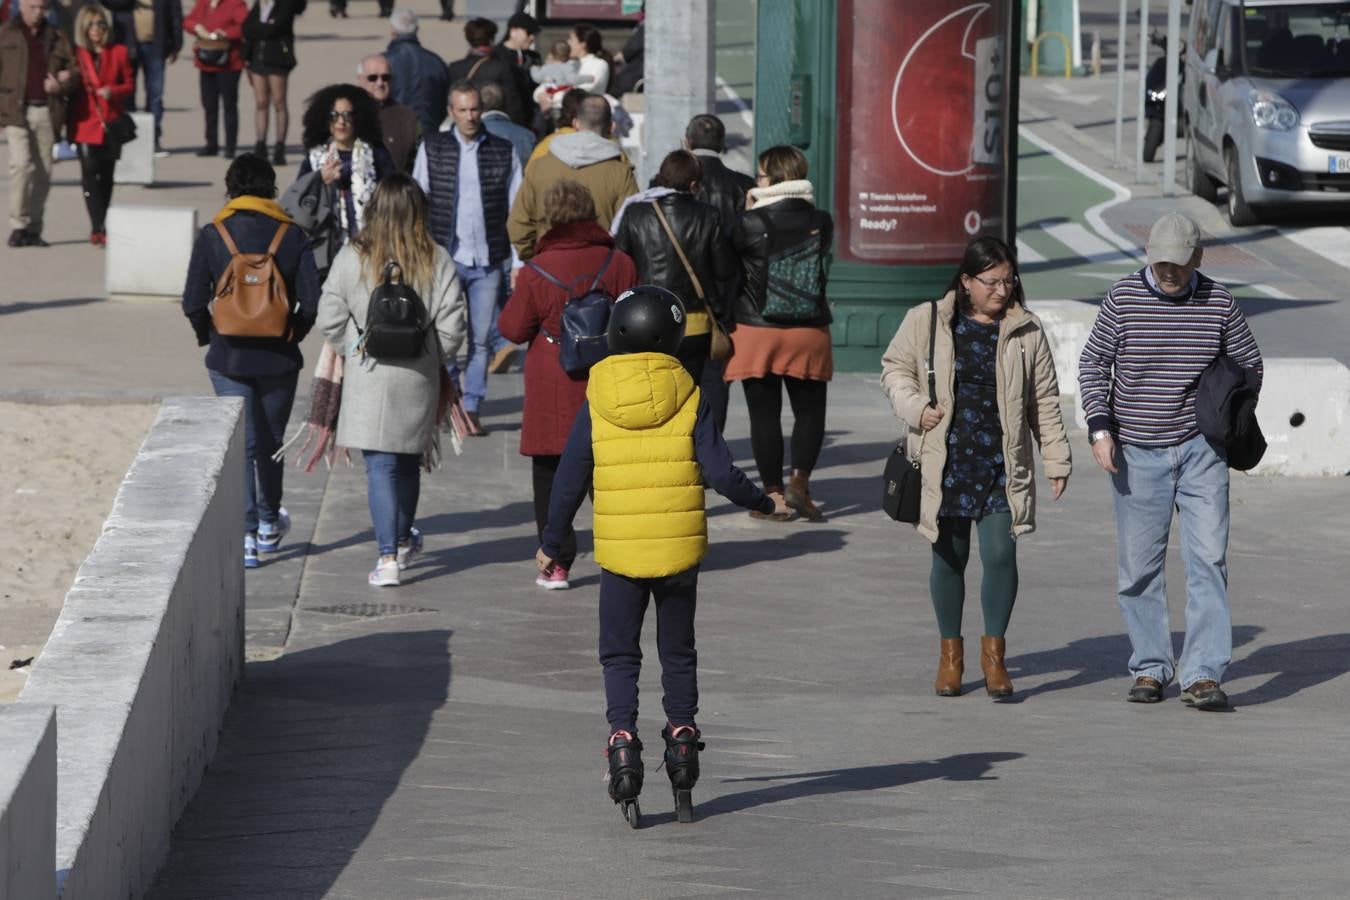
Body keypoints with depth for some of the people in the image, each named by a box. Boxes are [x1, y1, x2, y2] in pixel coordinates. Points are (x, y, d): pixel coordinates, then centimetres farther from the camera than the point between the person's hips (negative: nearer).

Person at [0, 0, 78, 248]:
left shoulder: (57, 39, 14)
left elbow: (75, 71, 12)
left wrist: (62, 85, -9)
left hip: (47, 113, 3)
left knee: (43, 171, 3)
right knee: (22, 163, -17)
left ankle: (33, 229, 11)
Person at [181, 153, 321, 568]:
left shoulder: (212, 235, -6)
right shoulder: (291, 235, -4)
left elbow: (194, 303, -9)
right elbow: (311, 301, -8)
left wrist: (207, 335, 9)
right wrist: (293, 334, 9)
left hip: (229, 357, -1)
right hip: (279, 358, 1)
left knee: (242, 443, 2)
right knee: (271, 441, 17)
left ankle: (246, 534, -7)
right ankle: (268, 523, 34)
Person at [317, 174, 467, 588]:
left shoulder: (352, 258, -8)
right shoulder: (436, 260, -5)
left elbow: (330, 320, -5)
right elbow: (451, 327, -5)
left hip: (369, 378, -2)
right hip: (419, 378, 2)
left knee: (380, 465, -1)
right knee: (409, 460, 20)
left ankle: (389, 557, -10)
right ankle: (403, 541, 38)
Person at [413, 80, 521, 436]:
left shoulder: (504, 151, 6)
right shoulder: (432, 148, 5)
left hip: (488, 261, 1)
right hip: (446, 258, -1)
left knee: (481, 338, 2)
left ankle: (471, 408, 8)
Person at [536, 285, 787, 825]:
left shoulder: (597, 400, -4)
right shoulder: (688, 396, -6)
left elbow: (570, 480, -1)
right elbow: (721, 473, -9)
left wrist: (551, 544, 11)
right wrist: (760, 503, 10)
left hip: (619, 555, 0)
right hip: (680, 552, 0)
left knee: (619, 657, 9)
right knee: (678, 655, 15)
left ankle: (623, 741, -7)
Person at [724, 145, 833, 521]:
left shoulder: (752, 224, -13)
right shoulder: (821, 222, -3)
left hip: (757, 331, -2)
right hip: (808, 333, 2)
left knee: (764, 414, 5)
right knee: (809, 411, 11)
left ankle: (773, 492, 6)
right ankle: (799, 479, -6)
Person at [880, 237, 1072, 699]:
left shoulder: (1026, 331, 4)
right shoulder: (926, 322, 0)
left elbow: (1044, 401, 10)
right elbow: (894, 368, 12)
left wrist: (1057, 460, 9)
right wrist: (914, 406, -7)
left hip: (1002, 466, 0)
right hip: (945, 463, 0)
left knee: (1001, 554, -10)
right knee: (949, 556, 7)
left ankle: (993, 651, 5)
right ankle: (951, 652, 23)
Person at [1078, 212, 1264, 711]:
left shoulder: (1219, 302, 0)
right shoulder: (1123, 298, -3)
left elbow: (1249, 363, 13)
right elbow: (1092, 363, 3)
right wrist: (1100, 428, -6)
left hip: (1200, 449, 0)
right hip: (1138, 453, 0)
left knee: (1207, 558, -9)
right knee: (1139, 566, 3)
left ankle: (1203, 674, -10)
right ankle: (1150, 669, 15)